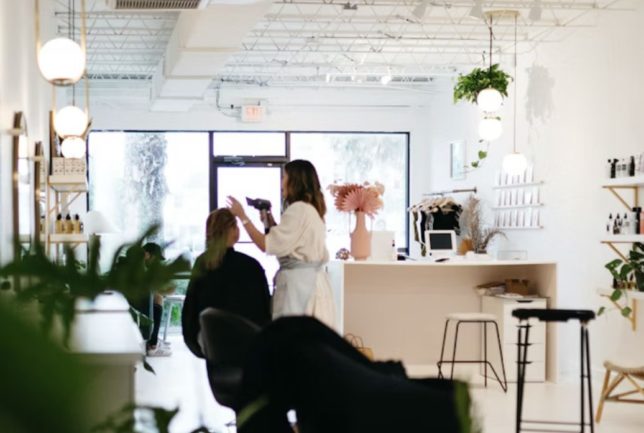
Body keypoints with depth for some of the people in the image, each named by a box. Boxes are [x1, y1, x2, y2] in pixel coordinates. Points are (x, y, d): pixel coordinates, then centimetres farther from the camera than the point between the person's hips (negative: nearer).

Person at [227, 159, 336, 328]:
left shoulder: (298, 210, -13)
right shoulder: (311, 210, 17)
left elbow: (267, 245, -15)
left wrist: (242, 216, -8)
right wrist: (271, 223, 15)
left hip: (298, 282, -9)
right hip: (309, 281, 9)